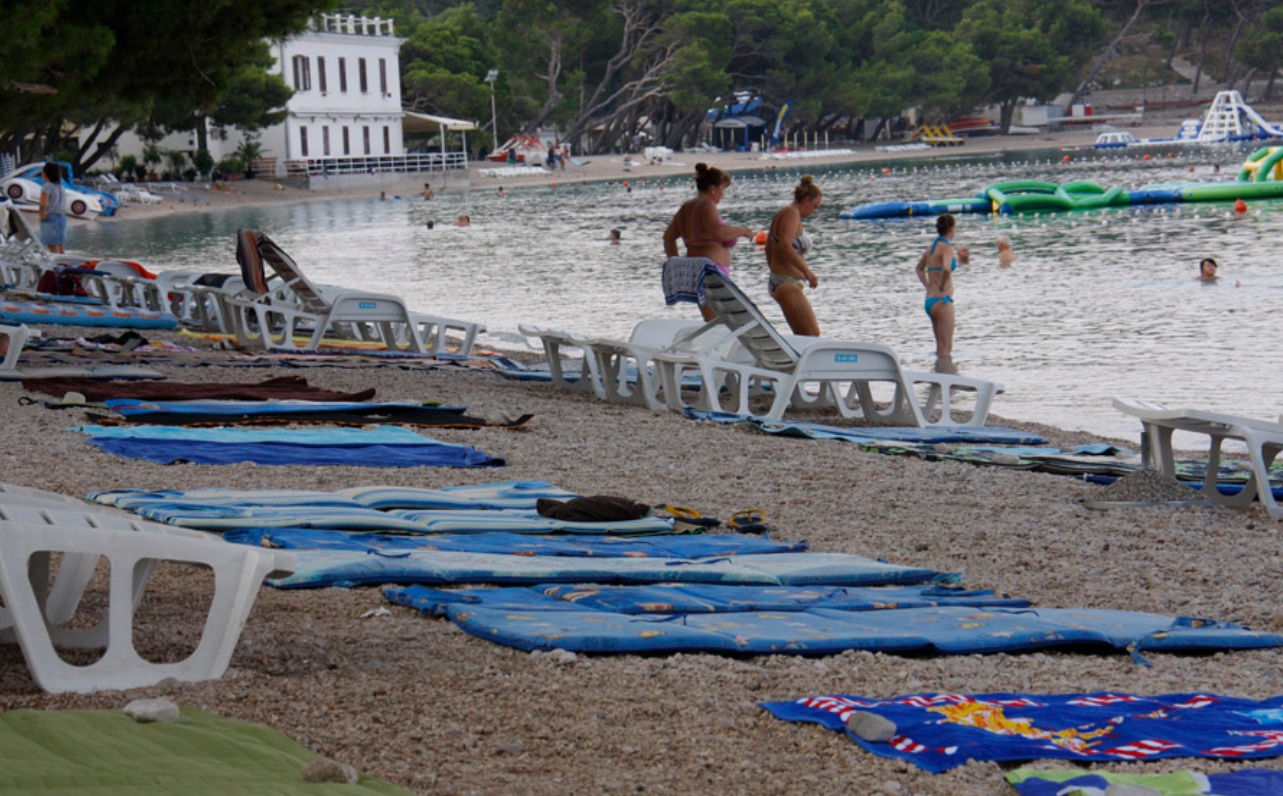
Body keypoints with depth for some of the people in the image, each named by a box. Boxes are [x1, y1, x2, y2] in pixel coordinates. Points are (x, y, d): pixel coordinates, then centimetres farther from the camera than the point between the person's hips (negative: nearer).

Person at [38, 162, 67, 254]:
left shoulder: (47, 187, -13)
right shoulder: (61, 187, 11)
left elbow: (43, 204, -24)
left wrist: (42, 216, -12)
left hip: (50, 218, -8)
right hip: (62, 218, 8)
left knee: (53, 249, -7)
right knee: (61, 249, 12)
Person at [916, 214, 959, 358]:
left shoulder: (933, 245, 13)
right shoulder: (946, 247, -13)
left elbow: (920, 268, 31)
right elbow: (946, 269, -34)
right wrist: (942, 287, -18)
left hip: (929, 300, 9)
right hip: (942, 300, -9)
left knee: (941, 347, 15)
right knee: (945, 348, -6)